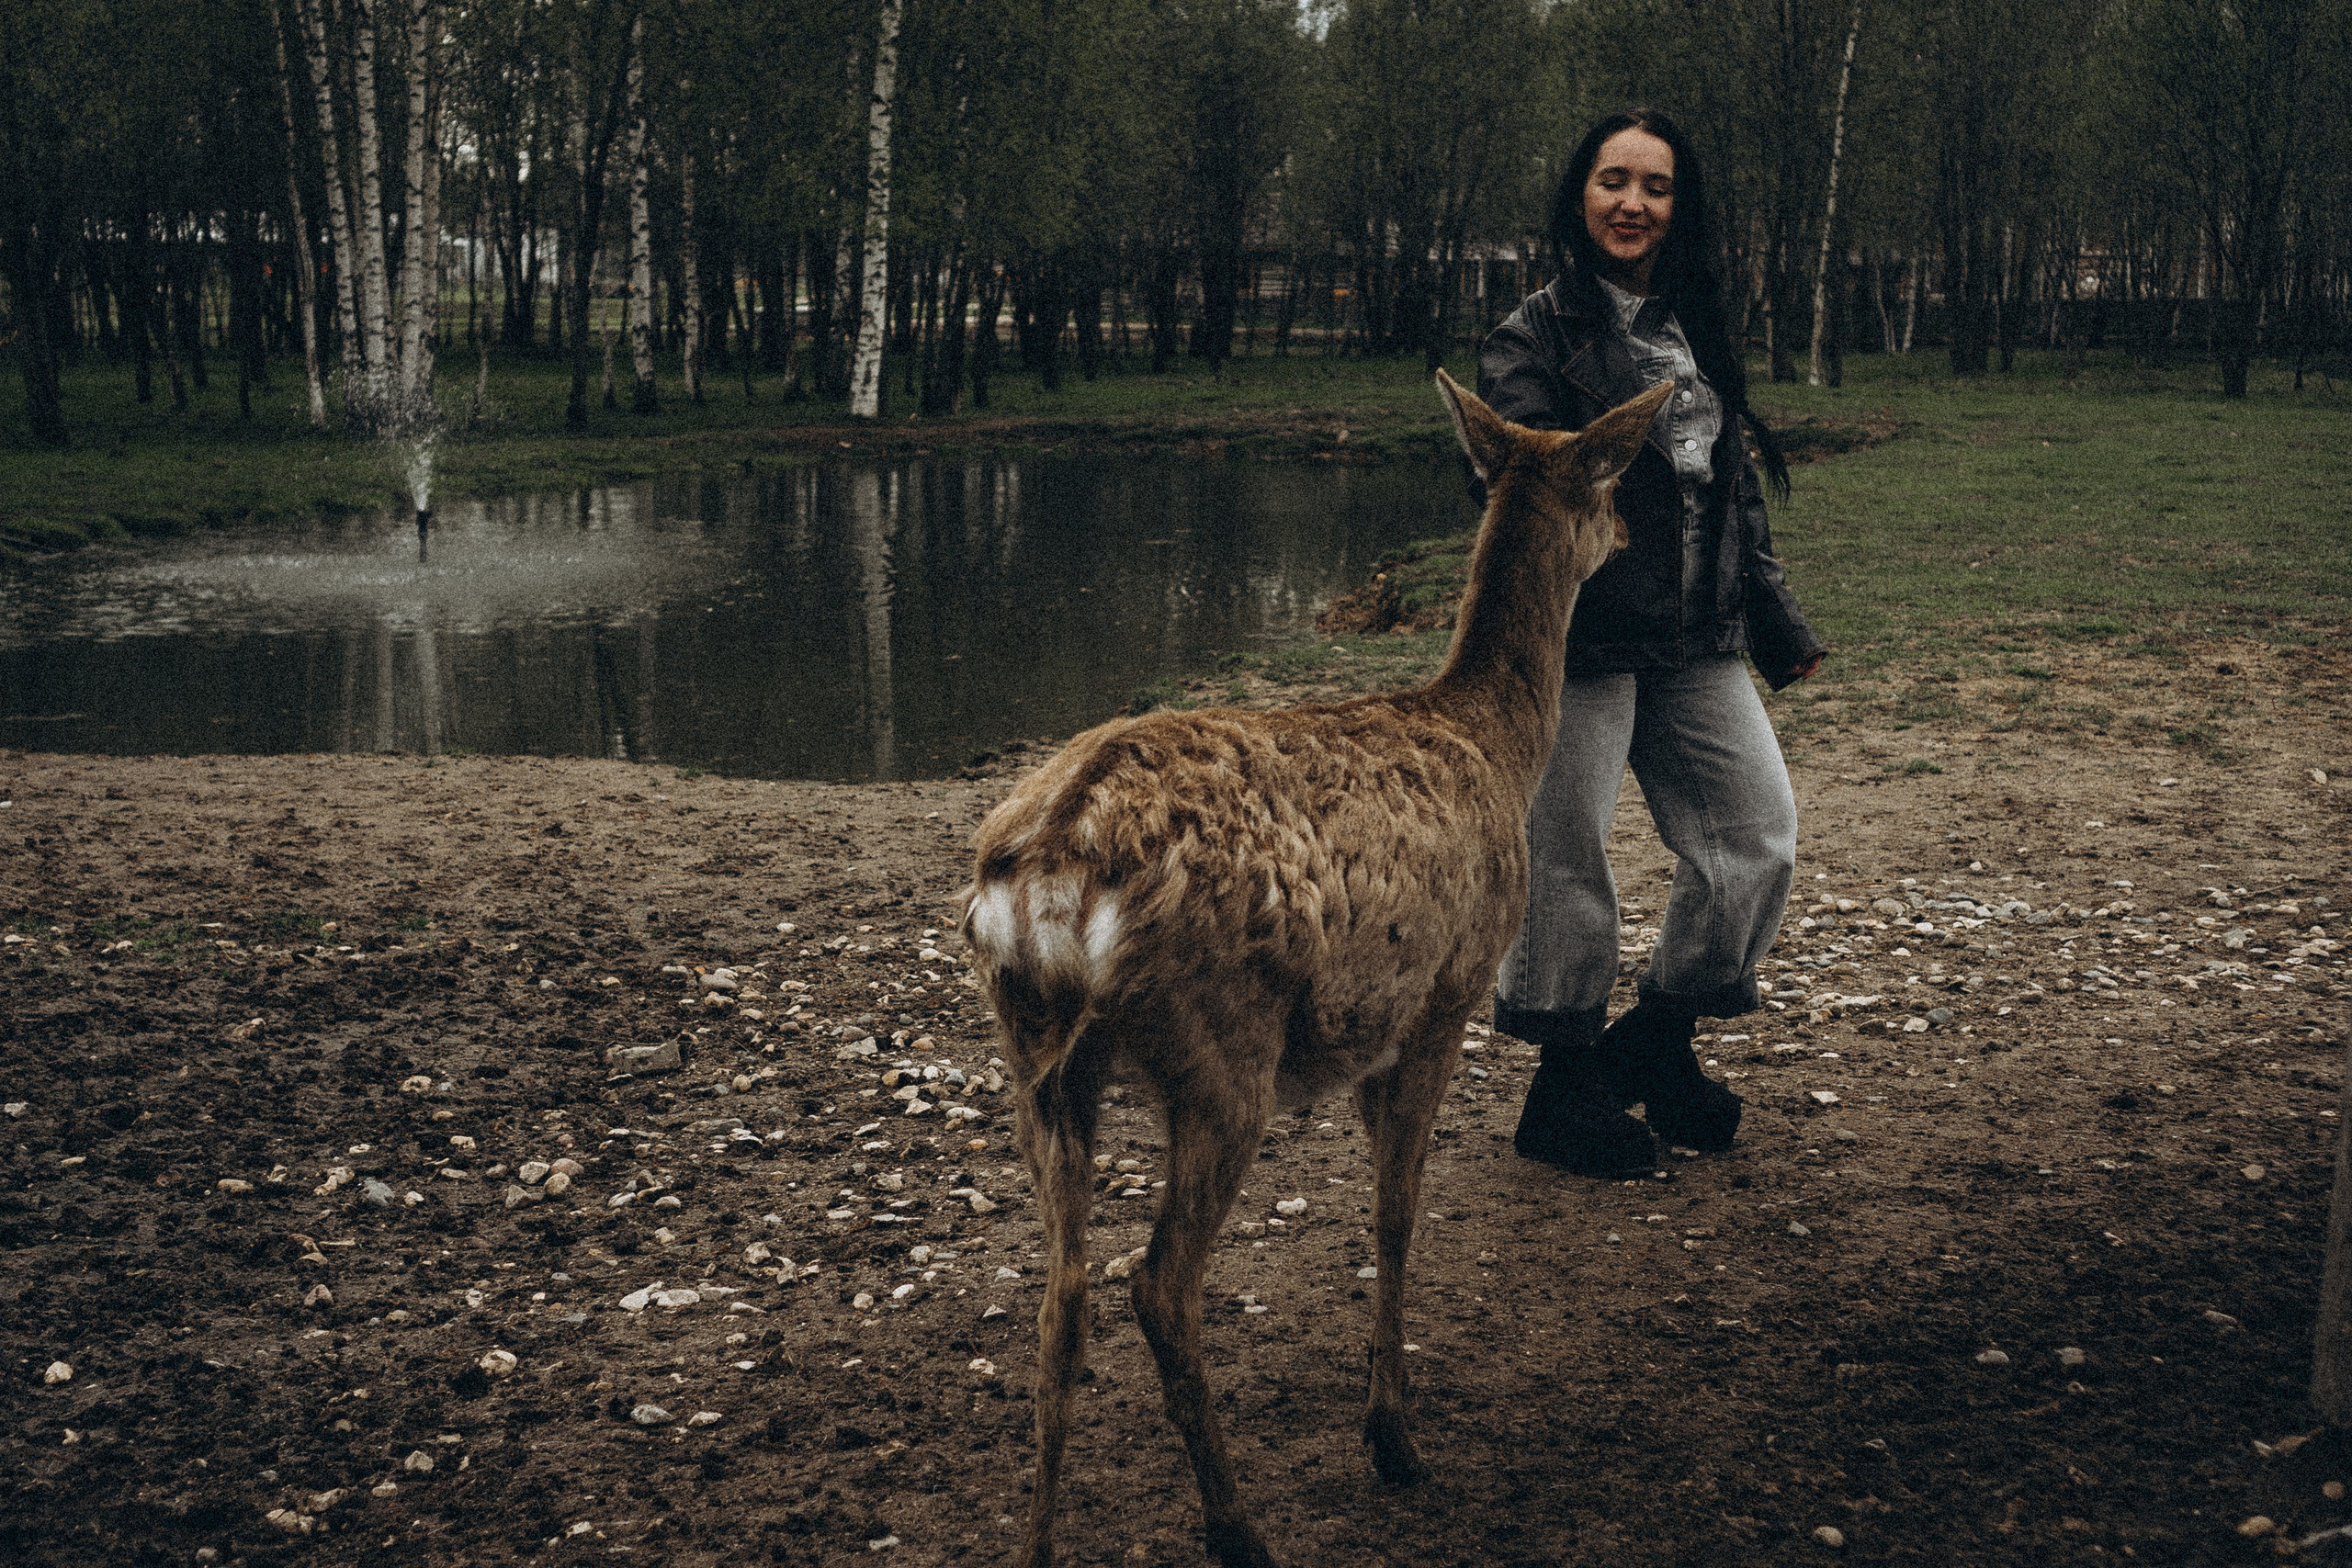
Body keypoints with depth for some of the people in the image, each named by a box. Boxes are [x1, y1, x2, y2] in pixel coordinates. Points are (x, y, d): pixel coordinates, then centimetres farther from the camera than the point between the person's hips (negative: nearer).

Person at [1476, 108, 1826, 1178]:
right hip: (1581, 640, -6)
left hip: (1695, 641, 6)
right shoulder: (1535, 336, -3)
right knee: (1566, 859, -1)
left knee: (1759, 838, 5)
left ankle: (1658, 1041, 23)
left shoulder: (1697, 331, 16)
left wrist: (1774, 619, 20)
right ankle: (1565, 1081, 15)